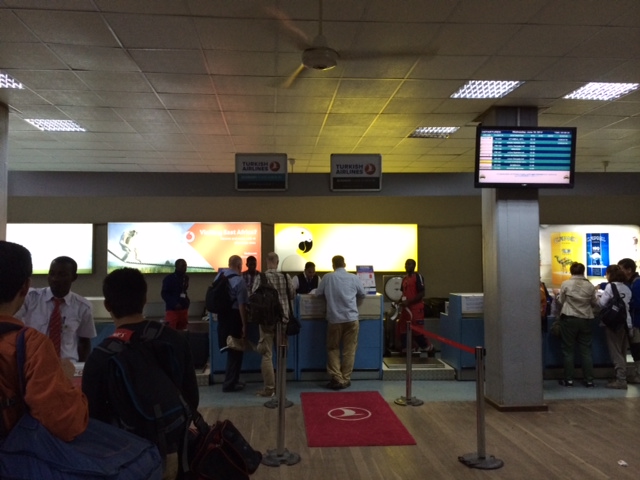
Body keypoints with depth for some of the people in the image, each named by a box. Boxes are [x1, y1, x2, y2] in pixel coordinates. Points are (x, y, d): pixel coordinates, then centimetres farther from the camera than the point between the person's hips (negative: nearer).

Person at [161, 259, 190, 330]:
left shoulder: (186, 277, 10)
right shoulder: (169, 278, -7)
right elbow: (164, 294, -9)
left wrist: (186, 301, 6)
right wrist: (174, 304, -20)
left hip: (183, 308, 6)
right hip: (172, 309, -6)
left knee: (182, 330, 7)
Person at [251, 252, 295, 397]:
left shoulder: (261, 277, -11)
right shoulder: (286, 276, -1)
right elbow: (292, 294, 9)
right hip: (283, 318, 3)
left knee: (267, 355, 3)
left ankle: (269, 388, 4)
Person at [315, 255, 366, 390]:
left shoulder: (328, 277, -1)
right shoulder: (354, 278, 3)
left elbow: (318, 293, 11)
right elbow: (362, 295, 18)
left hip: (334, 319, -1)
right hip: (351, 318, 1)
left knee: (333, 349, 10)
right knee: (349, 350, 9)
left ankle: (337, 379, 4)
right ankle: (345, 379, 11)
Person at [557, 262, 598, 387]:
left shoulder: (565, 284, -7)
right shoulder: (590, 286, -1)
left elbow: (561, 301, 1)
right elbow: (594, 303, 10)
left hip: (569, 319, -2)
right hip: (586, 320, 2)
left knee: (568, 350, 6)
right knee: (586, 350, 8)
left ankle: (569, 379, 9)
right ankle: (589, 380, 11)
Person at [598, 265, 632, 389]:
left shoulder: (610, 286, -9)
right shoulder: (627, 288, 12)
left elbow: (601, 303, -11)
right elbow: (628, 304, 16)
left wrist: (598, 297, 9)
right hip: (626, 322, 7)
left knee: (616, 352, -3)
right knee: (622, 352, 12)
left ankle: (621, 380, -5)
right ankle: (622, 377, 16)